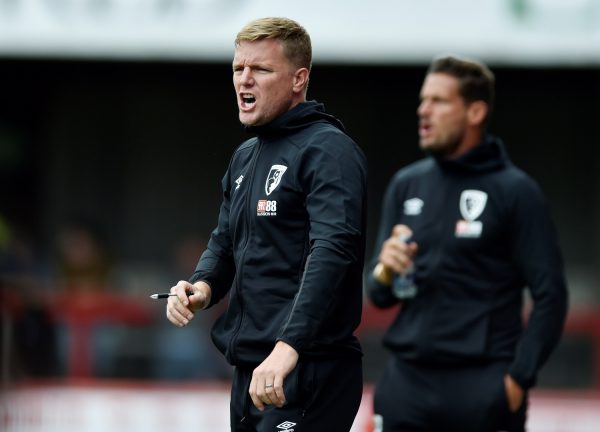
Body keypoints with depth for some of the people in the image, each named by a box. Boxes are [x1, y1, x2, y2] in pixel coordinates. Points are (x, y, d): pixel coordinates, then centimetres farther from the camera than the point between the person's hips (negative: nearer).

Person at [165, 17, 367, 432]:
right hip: (250, 371, 9)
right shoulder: (245, 157, 18)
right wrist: (203, 287, 2)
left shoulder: (327, 150, -11)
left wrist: (288, 346, -34)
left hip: (308, 372, -9)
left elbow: (332, 250, -24)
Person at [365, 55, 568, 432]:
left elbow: (550, 296, -5)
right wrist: (385, 271, -7)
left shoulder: (515, 191, -3)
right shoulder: (407, 185, 11)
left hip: (482, 384, -5)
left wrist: (518, 378, -11)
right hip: (407, 382, 5)